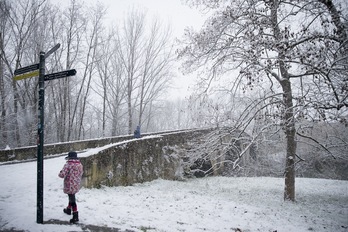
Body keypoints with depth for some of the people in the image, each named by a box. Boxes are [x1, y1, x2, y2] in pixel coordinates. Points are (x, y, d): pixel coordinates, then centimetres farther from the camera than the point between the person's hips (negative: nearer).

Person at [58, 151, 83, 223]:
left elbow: (62, 174, -24)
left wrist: (60, 174, -2)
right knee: (72, 197, 27)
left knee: (72, 199, -2)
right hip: (77, 186, 7)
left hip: (70, 186, -7)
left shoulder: (68, 165, -19)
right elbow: (81, 174, 12)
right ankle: (68, 209, 49)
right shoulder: (80, 165, 3)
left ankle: (75, 216, -1)